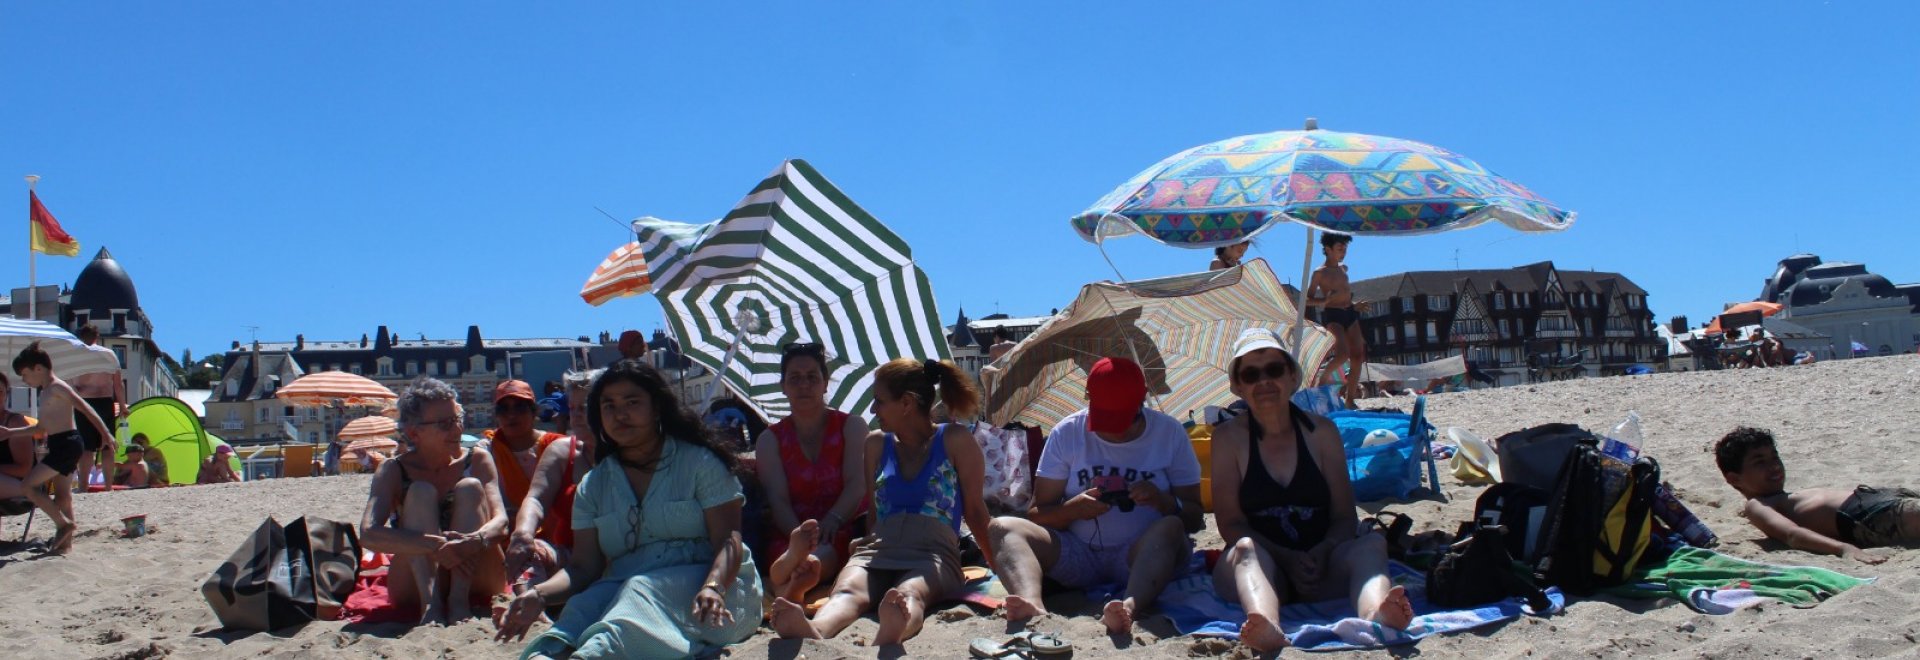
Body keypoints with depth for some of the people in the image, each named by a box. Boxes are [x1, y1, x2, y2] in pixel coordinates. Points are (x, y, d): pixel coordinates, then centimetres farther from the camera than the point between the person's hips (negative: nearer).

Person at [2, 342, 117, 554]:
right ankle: (66, 542, 12)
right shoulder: (46, 392, 20)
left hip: (66, 444, -10)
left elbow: (85, 408, -17)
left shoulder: (57, 387, -10)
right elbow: (42, 427, 30)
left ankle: (64, 524, -10)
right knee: (62, 496, 9)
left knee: (28, 485, -11)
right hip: (60, 446, 10)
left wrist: (106, 434, -24)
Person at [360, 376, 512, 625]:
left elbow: (501, 522, -14)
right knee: (421, 492, -19)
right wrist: (436, 545, -38)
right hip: (414, 585, -1)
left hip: (476, 581, 1)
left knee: (470, 488, -18)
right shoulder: (393, 471, -4)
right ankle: (430, 603, -34)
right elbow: (369, 534, -21)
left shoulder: (477, 460, 0)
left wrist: (476, 540, -39)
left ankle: (459, 599, -31)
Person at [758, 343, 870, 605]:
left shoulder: (852, 426, 14)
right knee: (783, 549, -38)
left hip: (845, 529, -1)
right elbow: (777, 498, -1)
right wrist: (800, 534, -25)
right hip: (791, 535, 1)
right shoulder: (770, 440, 16)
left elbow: (856, 484, -4)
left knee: (826, 550, -40)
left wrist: (832, 520, -26)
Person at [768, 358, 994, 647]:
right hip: (878, 548, 3)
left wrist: (999, 566, 11)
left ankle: (892, 631, -75)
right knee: (848, 590, -34)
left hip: (934, 554, -3)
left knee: (910, 593, -40)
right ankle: (813, 632, -68)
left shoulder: (954, 441, 11)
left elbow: (975, 511, 11)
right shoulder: (877, 443, 22)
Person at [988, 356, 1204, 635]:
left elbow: (1195, 519, 3)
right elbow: (1037, 515, 3)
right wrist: (1074, 508, -19)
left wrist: (1163, 501, -19)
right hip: (1077, 556, 2)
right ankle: (1033, 607, -50)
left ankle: (1130, 607, -59)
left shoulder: (1170, 433, 3)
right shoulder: (1067, 432, 4)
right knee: (1003, 527, -22)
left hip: (1144, 557, -1)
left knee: (1170, 528, -34)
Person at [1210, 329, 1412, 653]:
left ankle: (1375, 616, -58)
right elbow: (1230, 524, -4)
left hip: (1323, 573, 2)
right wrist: (1289, 559, -19)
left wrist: (1322, 553, -19)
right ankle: (1266, 628, -65)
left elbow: (1344, 517, 4)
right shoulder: (1229, 437, 2)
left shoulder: (1321, 431, 7)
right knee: (1246, 548, -32)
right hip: (1263, 569, -2)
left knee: (1372, 542, -24)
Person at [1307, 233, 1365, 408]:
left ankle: (1350, 399, 6)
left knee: (1357, 356, 0)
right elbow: (1307, 300, -8)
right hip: (1332, 315, -7)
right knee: (1343, 353, -24)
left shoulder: (1343, 268, 14)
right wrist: (1325, 301, -23)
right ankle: (1325, 376, 5)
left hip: (1350, 313, 7)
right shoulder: (1320, 273, -7)